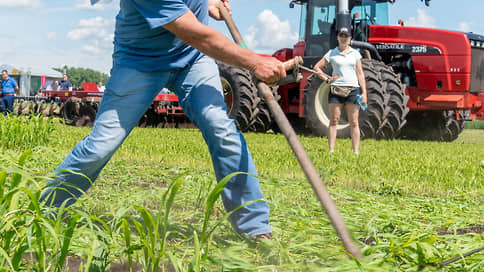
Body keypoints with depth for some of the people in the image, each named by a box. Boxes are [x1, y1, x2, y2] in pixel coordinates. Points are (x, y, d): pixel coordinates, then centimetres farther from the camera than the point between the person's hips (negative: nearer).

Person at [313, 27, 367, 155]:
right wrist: (327, 79, 0)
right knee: (333, 121, 0)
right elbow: (317, 67, 10)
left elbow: (360, 73, 9)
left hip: (353, 90, 1)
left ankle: (356, 152, 3)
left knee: (353, 122, 1)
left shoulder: (355, 53, 11)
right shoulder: (332, 53, 7)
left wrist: (364, 92, 2)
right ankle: (331, 151, 2)